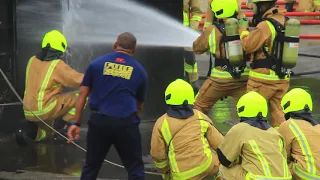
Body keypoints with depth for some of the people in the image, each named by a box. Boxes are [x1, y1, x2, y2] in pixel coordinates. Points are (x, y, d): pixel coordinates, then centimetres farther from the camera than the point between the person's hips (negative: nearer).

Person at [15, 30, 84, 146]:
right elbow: (81, 81, -8)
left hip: (28, 112, 7)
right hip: (44, 109, -7)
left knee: (47, 133, 32)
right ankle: (63, 125, -5)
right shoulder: (57, 65, -10)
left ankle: (29, 128, 2)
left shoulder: (32, 61, 9)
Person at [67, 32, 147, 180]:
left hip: (99, 120, 1)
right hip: (126, 122, -1)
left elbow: (83, 94, 5)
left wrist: (76, 123, 5)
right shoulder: (139, 70, 12)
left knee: (91, 168, 12)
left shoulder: (97, 63, 9)